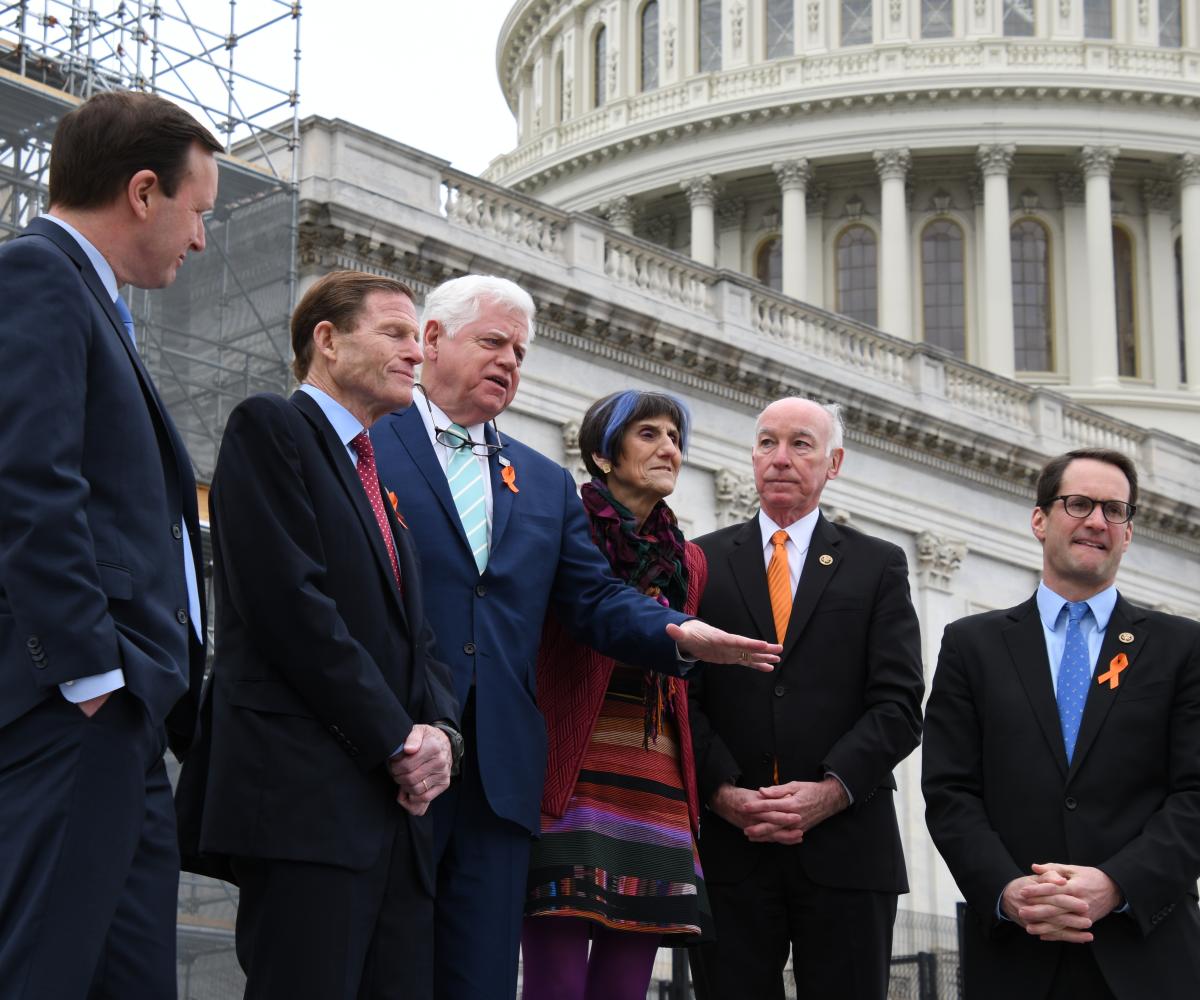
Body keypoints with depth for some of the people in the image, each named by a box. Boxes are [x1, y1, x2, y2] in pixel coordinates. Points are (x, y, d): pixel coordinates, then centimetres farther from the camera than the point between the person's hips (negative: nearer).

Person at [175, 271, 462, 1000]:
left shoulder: (379, 474, 26)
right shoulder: (269, 428, 1)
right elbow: (291, 606, -11)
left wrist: (439, 730, 1)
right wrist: (397, 742, -10)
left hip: (394, 804, 8)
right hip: (306, 800, -8)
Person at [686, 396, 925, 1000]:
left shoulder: (878, 566, 11)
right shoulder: (703, 562, 12)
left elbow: (898, 704, 1)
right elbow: (682, 696, 3)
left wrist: (830, 791, -13)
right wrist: (725, 793, -11)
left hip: (846, 843, 0)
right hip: (729, 845, 0)